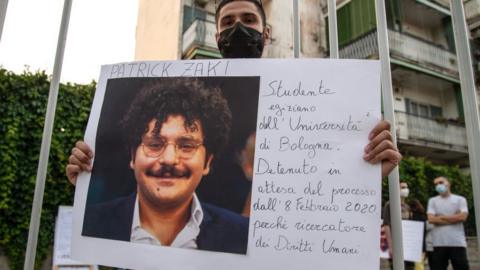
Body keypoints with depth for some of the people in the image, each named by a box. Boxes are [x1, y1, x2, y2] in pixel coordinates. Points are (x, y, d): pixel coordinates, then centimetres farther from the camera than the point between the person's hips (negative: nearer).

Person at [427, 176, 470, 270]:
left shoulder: (460, 199, 8)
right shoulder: (432, 201, 10)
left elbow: (462, 217, -8)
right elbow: (431, 219, -5)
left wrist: (441, 217, -3)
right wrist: (454, 218, -5)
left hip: (458, 243, 0)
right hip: (439, 243, 1)